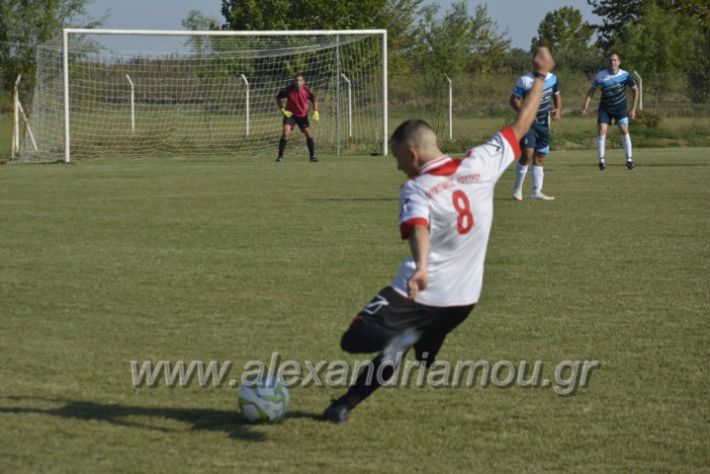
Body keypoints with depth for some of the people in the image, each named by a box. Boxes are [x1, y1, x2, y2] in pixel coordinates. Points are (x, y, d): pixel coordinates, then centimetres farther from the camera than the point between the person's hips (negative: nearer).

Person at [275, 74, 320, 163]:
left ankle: (313, 156, 14)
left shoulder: (307, 90, -16)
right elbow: (278, 98, -6)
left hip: (303, 115, 2)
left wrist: (316, 112, -11)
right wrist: (282, 110, -15)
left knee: (309, 134, -1)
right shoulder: (289, 90, -20)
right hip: (290, 114, -2)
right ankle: (280, 156, -9)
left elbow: (314, 99, 1)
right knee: (286, 133, -18)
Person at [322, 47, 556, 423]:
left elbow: (419, 229, -35)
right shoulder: (479, 164, -1)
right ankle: (346, 404, 25)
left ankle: (399, 339, -28)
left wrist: (421, 268, -53)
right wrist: (540, 76, 18)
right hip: (463, 297, 6)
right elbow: (520, 127, 9)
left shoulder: (415, 189, -14)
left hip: (422, 291, -6)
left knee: (354, 342, -1)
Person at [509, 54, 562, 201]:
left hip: (543, 123, 6)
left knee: (540, 157, 7)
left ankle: (536, 191, 13)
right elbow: (514, 99, -13)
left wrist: (558, 110, -4)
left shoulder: (552, 78, 1)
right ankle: (517, 189, -5)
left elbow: (557, 96, 15)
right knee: (527, 153, -18)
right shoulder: (525, 80, -16)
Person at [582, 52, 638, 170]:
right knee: (601, 131, -11)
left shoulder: (625, 75, -14)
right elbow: (592, 90, 1)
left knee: (624, 131, -9)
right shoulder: (601, 75, -13)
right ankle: (601, 161, -2)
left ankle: (629, 160, 1)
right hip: (605, 108, 0)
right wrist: (586, 106, -9)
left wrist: (633, 109, -3)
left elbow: (635, 90, -1)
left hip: (620, 107, 0)